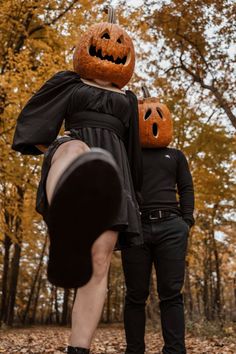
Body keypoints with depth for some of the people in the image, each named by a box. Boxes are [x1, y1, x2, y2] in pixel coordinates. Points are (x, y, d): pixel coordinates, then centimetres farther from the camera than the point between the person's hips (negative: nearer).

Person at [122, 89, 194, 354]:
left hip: (170, 227, 1)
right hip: (136, 228, 0)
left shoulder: (176, 156, 23)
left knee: (171, 294, -5)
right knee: (136, 296, 1)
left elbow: (186, 189, 17)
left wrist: (186, 220, 1)